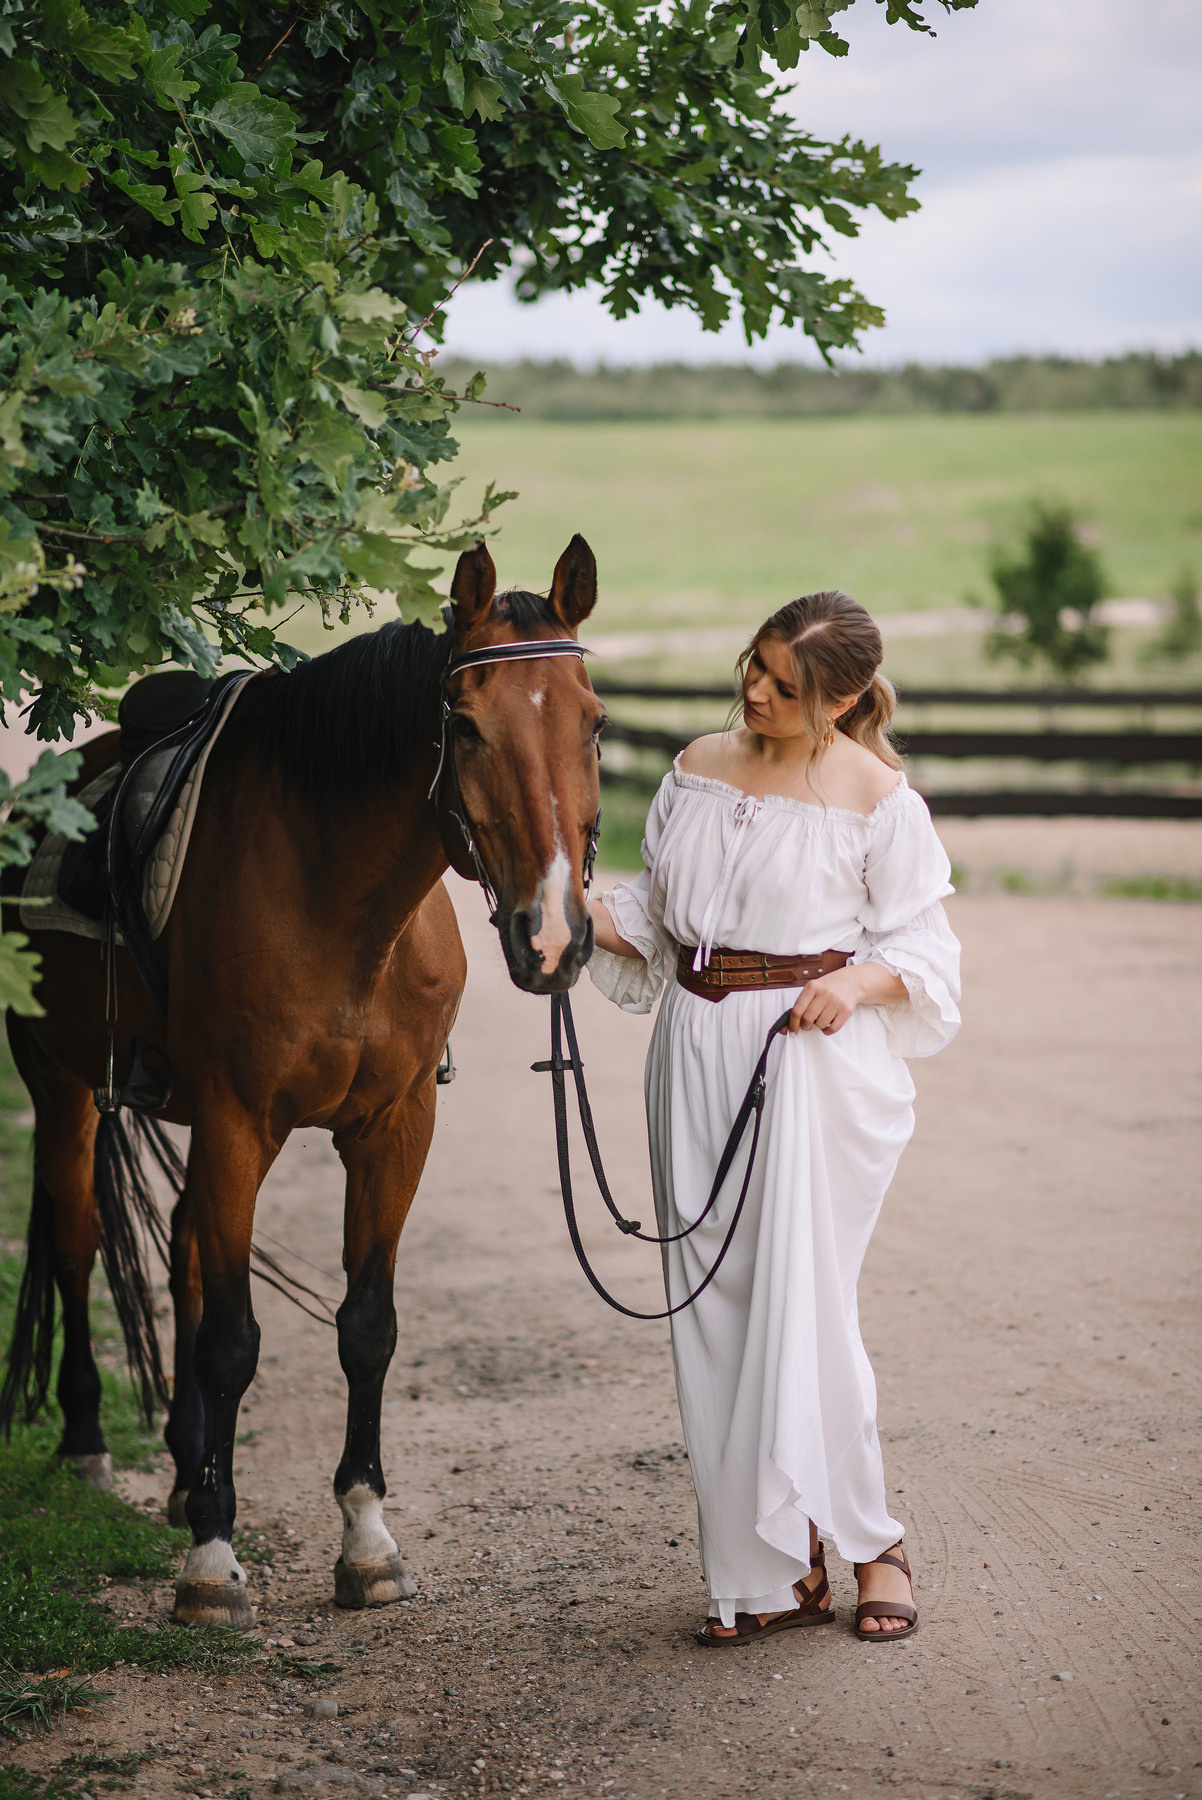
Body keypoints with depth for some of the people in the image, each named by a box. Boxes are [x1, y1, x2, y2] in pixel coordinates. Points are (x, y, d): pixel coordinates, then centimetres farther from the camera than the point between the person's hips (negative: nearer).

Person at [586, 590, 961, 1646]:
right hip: (700, 1051, 6)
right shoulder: (700, 770, 10)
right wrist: (579, 907, -2)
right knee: (714, 1305, 5)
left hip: (817, 1054, -6)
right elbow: (657, 918, 16)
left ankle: (868, 1541, 11)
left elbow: (923, 945, -1)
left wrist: (857, 981, -20)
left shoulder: (877, 797, -5)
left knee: (801, 1301, -7)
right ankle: (771, 1572, 13)